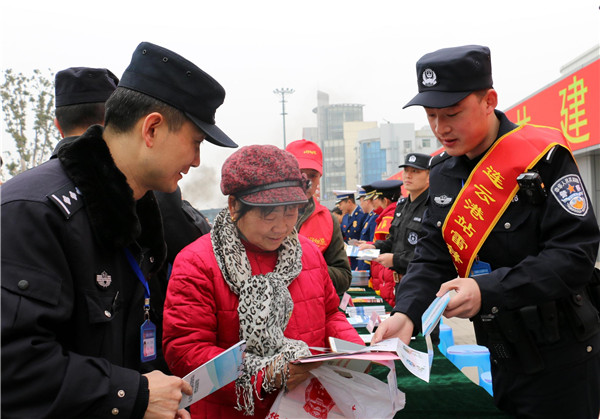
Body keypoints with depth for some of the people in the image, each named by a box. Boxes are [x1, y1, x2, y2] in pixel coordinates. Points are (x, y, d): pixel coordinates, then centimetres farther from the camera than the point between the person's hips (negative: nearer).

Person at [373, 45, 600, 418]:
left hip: (561, 356, -6)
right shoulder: (443, 173, 4)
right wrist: (406, 313, -18)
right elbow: (432, 257, 1)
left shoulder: (544, 157, -16)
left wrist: (488, 291, -29)